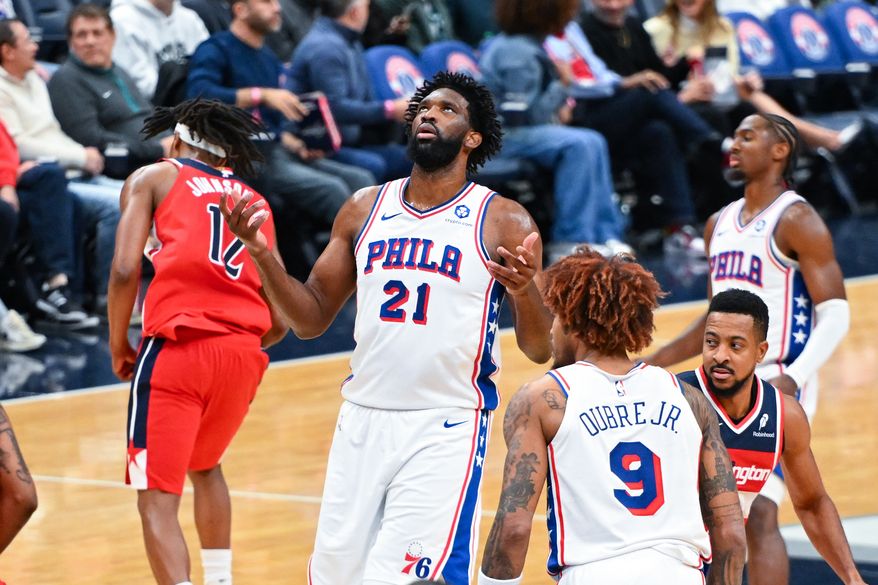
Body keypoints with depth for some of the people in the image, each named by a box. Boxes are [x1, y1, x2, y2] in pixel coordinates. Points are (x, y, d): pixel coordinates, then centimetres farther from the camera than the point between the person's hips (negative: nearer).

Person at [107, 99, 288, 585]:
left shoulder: (154, 177, 13)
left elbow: (125, 270, -3)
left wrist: (118, 346, 11)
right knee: (205, 467, 32)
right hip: (244, 352, 5)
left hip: (178, 345, -5)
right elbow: (279, 324, 19)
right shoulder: (255, 202, 25)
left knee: (157, 501, -4)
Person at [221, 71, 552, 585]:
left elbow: (540, 350, -4)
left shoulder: (503, 222, -4)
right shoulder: (365, 209, 10)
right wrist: (262, 254, -3)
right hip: (363, 421, 5)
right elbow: (312, 319, 12)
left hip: (446, 428, -5)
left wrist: (524, 291, -25)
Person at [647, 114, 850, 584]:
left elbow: (835, 314, -15)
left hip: (774, 385, -8)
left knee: (759, 512, -16)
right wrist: (652, 364, 20)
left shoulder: (796, 221, -10)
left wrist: (794, 377, -29)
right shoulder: (720, 224, 14)